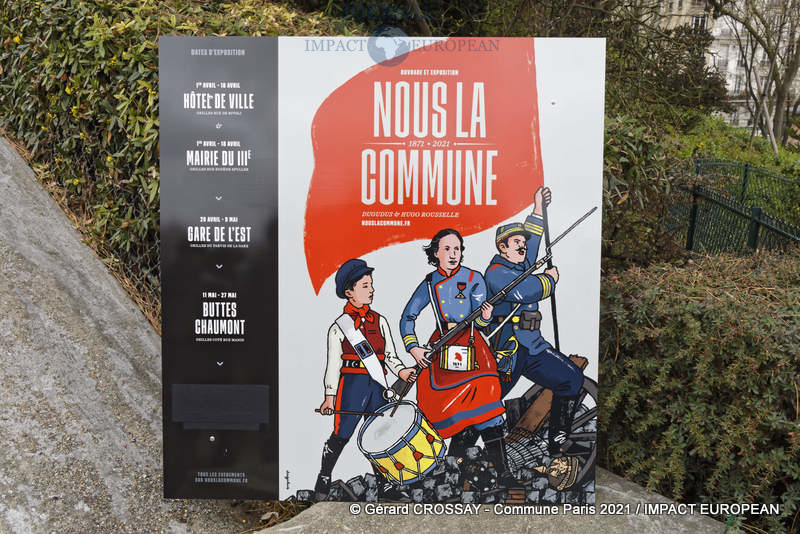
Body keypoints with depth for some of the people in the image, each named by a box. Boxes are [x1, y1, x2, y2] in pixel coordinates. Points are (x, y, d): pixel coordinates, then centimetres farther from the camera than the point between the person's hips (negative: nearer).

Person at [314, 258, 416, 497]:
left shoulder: (380, 321, 13)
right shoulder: (339, 326, 2)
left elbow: (390, 355, 13)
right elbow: (333, 363, 2)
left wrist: (401, 371, -6)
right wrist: (330, 395, -1)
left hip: (378, 385, 4)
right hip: (351, 384, -4)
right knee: (341, 435, -3)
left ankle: (383, 484, 21)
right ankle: (323, 480, 16)